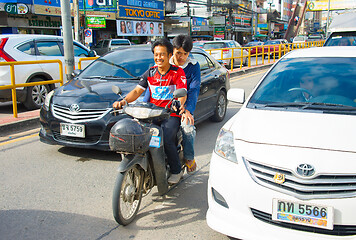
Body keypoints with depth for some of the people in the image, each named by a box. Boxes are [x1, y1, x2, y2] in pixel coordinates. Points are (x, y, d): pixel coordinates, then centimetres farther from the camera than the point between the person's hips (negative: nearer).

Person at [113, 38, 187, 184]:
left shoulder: (178, 72, -1)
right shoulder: (150, 72, 12)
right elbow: (137, 91, 6)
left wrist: (178, 105, -36)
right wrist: (124, 101, -13)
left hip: (171, 115, -4)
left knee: (166, 140, -28)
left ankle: (176, 171, -3)